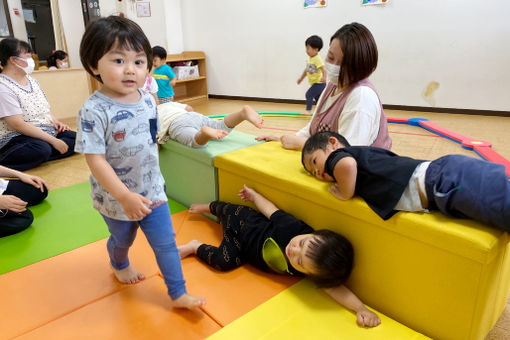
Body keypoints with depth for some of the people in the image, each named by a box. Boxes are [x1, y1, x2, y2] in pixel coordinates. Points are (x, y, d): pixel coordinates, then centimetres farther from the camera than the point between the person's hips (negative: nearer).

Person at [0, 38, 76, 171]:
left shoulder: (31, 80, 13)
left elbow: (44, 108, 22)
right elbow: (17, 124, -21)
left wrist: (55, 121, 0)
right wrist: (53, 140, -24)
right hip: (17, 138, -9)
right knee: (42, 149, -38)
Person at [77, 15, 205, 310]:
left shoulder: (148, 101, -6)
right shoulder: (95, 111, -24)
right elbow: (96, 161, -25)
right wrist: (125, 197, -29)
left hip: (153, 192, 3)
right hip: (116, 199, -3)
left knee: (166, 243, 8)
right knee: (122, 240, 24)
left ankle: (179, 294, 25)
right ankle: (120, 265, 59)